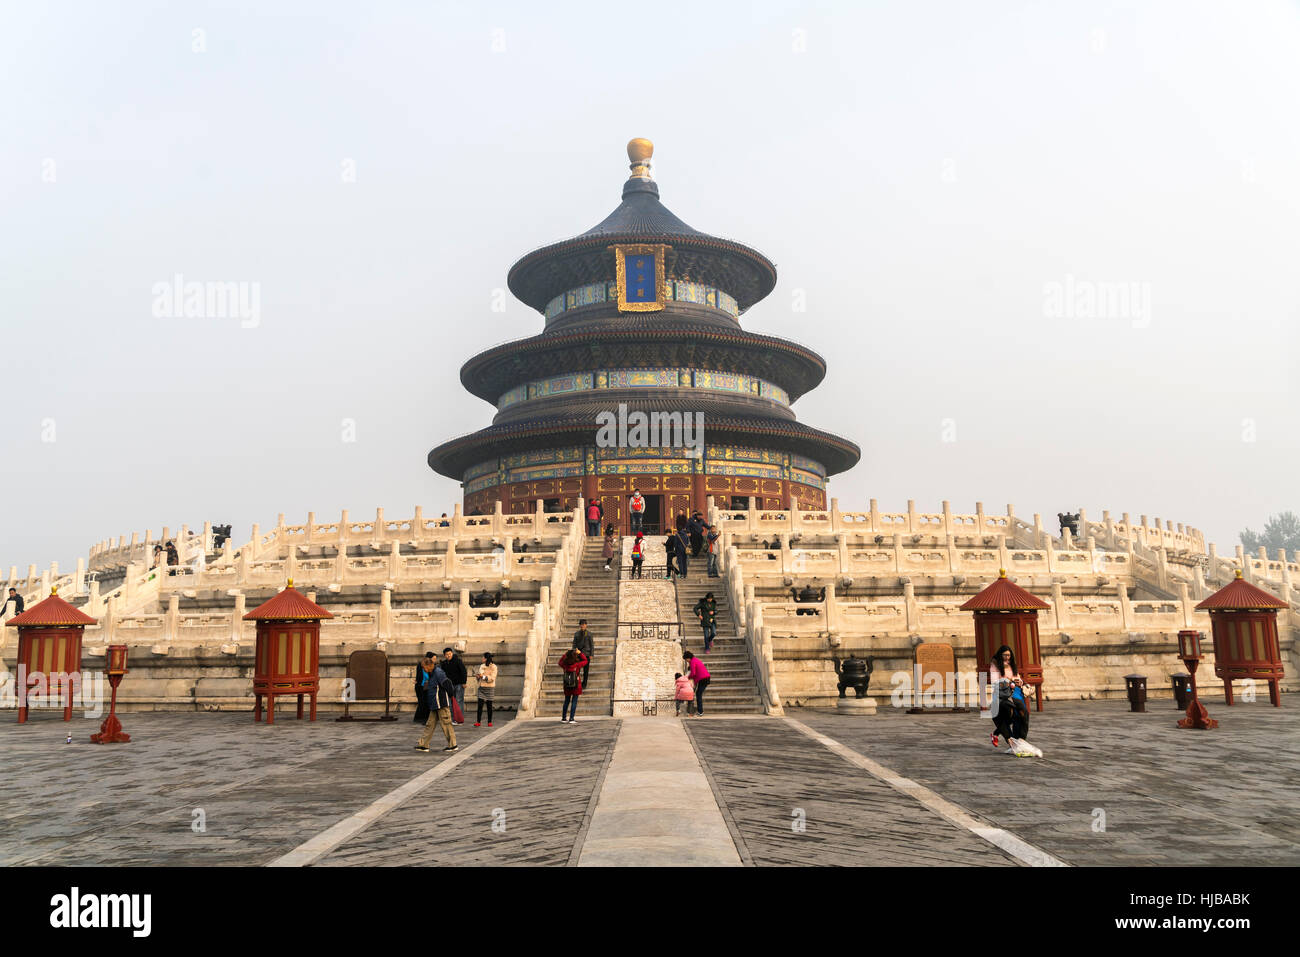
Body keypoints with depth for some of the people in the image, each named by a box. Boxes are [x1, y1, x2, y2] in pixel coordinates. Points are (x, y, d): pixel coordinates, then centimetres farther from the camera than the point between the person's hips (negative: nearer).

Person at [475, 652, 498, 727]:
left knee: (489, 705, 2)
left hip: (490, 688, -4)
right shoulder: (481, 666, 12)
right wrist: (478, 676, 0)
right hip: (481, 688, 4)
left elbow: (492, 678, -12)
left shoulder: (493, 667, -5)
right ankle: (478, 721, -4)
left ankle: (489, 722, 9)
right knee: (480, 705, -5)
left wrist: (483, 676, -21)